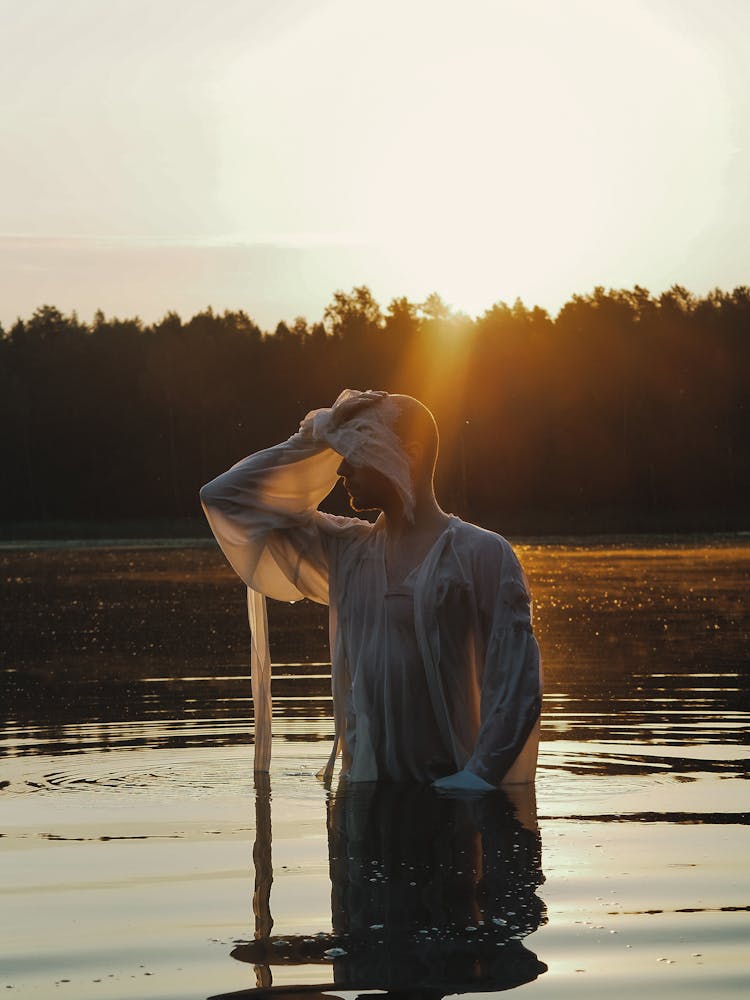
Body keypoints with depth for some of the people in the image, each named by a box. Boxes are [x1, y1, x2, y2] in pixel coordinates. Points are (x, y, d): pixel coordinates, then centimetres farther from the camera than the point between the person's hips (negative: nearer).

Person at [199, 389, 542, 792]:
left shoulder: (481, 554, -3)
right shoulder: (346, 550, 14)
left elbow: (517, 678, -11)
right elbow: (223, 497, 18)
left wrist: (482, 774, -22)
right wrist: (309, 440, 9)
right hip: (361, 789, 5)